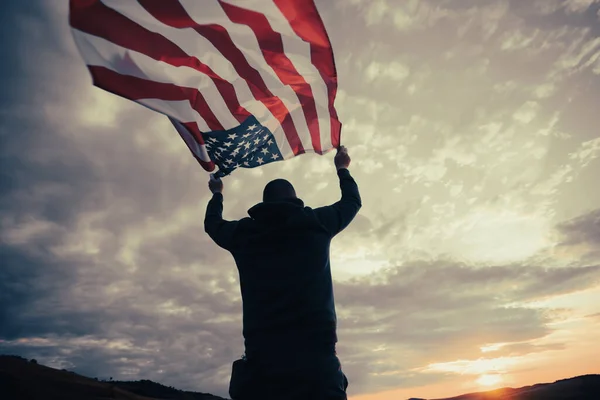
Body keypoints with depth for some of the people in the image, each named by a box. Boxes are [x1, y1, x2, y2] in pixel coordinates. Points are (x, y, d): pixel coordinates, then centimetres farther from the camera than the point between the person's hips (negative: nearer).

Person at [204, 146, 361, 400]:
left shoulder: (243, 232, 12)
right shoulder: (316, 222, 7)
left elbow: (212, 223, 35)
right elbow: (352, 202, 28)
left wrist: (217, 194, 55)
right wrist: (342, 169, 46)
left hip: (262, 355, 2)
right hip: (315, 354, -1)